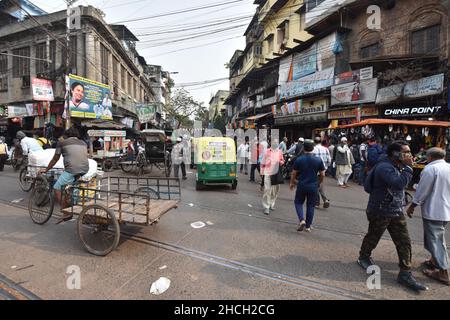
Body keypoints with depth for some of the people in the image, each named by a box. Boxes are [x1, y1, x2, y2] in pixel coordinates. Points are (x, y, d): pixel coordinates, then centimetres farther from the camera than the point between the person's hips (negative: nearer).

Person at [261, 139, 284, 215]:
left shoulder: (280, 152, 6)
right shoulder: (267, 151, -2)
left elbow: (282, 161, 14)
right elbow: (263, 163, 2)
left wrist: (281, 162, -10)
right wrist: (262, 172, 1)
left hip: (276, 174, 4)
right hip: (267, 173, -4)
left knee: (275, 190, 12)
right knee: (267, 190, -6)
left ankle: (272, 204, 31)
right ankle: (266, 207, -1)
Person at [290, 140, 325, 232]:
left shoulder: (299, 160, -8)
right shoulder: (319, 160, -5)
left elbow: (294, 173, -1)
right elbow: (322, 174, 1)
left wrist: (292, 183, 14)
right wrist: (319, 183, 20)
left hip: (301, 185, -1)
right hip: (313, 186, 1)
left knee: (298, 202, 16)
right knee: (310, 205, 11)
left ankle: (302, 220, -5)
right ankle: (308, 226, 19)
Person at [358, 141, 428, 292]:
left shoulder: (398, 166, 6)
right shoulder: (384, 167, -24)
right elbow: (399, 183, -37)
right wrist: (408, 166, -29)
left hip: (397, 212, 8)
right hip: (380, 212, -8)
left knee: (404, 242, 7)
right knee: (373, 238, 13)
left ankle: (405, 274, 17)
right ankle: (364, 257, 38)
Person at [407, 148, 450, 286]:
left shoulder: (431, 168, -16)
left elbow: (422, 190, -15)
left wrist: (412, 206, -5)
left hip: (433, 211, -8)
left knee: (436, 240, -1)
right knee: (437, 237, 22)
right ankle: (434, 261, 34)